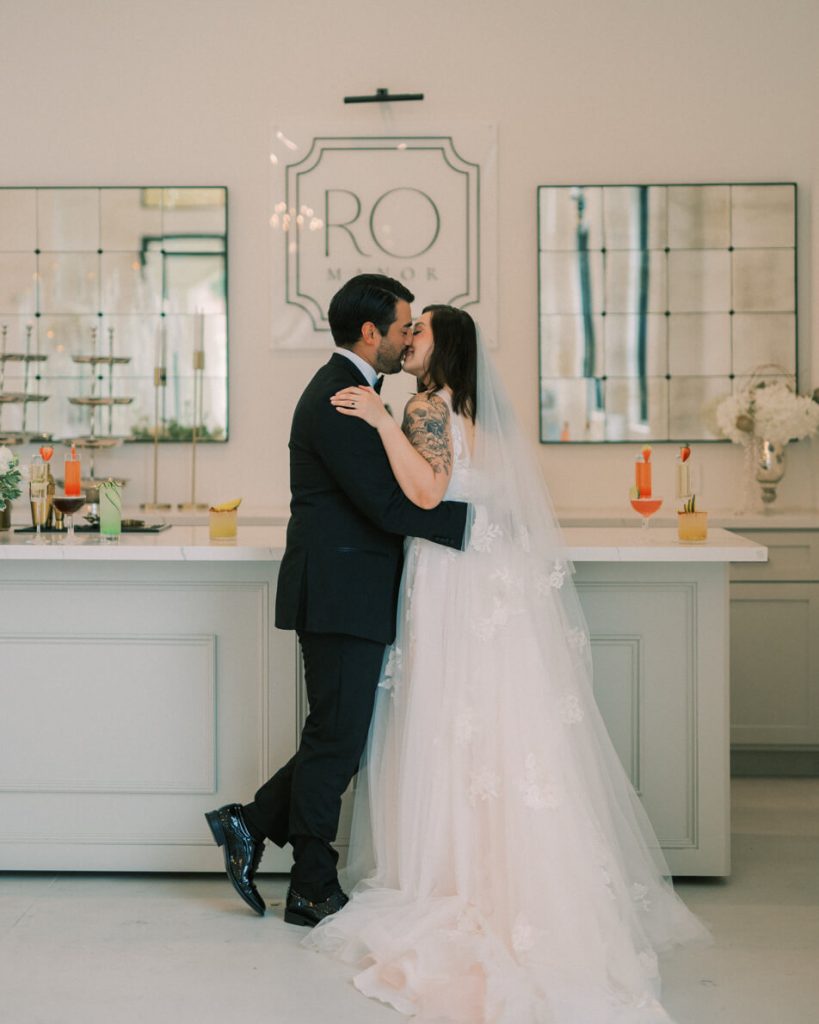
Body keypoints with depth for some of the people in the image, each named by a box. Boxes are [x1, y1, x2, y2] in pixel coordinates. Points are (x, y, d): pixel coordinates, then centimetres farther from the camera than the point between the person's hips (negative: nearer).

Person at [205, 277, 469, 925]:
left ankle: (251, 826, 23)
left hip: (347, 597, 10)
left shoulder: (345, 389, 17)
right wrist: (472, 516, -16)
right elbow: (387, 505, -22)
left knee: (341, 739, 14)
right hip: (341, 597, -10)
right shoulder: (339, 399, -17)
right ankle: (314, 890, 13)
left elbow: (382, 491, 19)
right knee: (336, 740, 1)